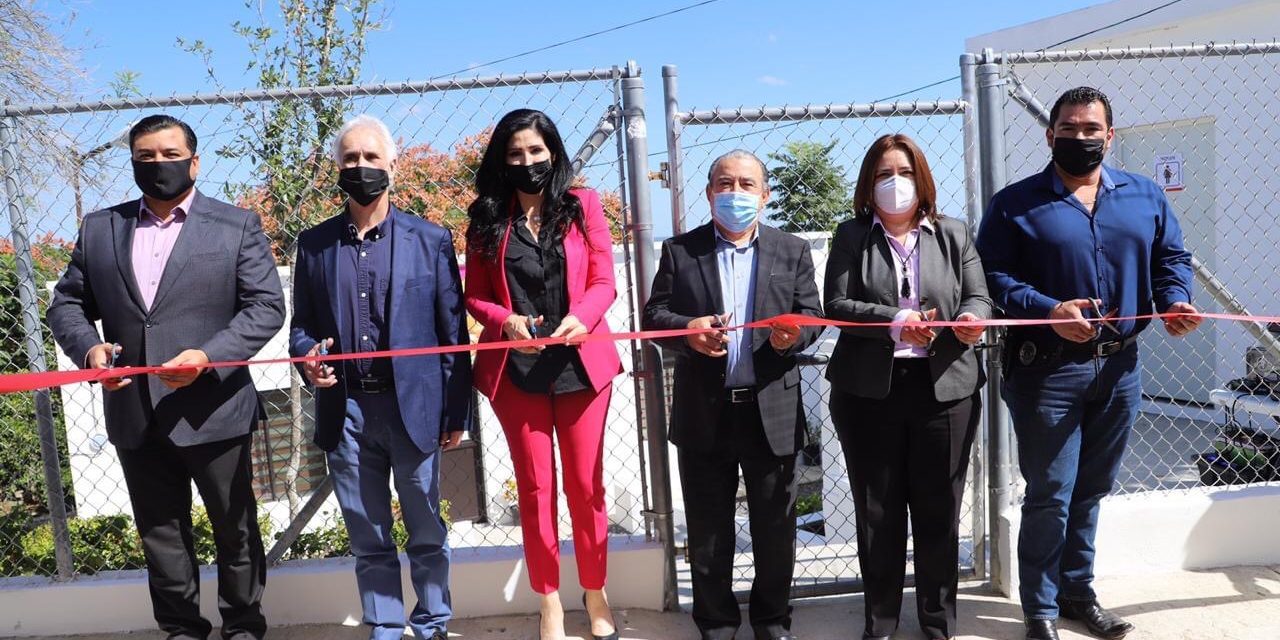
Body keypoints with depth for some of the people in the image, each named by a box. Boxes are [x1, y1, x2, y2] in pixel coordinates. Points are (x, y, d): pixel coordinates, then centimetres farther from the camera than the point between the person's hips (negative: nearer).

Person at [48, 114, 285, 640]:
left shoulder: (237, 226, -1)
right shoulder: (98, 228, 10)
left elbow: (267, 306, -7)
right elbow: (66, 303, 13)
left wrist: (209, 356, -20)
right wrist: (88, 346, -9)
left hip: (213, 410, -3)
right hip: (134, 416, 3)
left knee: (235, 529, 10)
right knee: (159, 534, 14)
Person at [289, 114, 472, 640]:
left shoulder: (431, 239, 1)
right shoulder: (314, 243, 7)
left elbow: (452, 332, 0)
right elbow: (301, 324, 12)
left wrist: (456, 414, -2)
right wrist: (308, 356, -12)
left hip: (413, 407, -2)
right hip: (345, 412, 2)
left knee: (426, 534, 10)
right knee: (368, 539, 12)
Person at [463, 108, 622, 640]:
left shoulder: (583, 205, 3)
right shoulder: (486, 218, 4)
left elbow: (603, 282, -1)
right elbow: (475, 296, 4)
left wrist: (580, 317, -21)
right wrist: (506, 322, -17)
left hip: (581, 363, 0)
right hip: (516, 370, 1)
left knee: (586, 484, 8)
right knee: (535, 487, 8)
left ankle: (595, 594, 26)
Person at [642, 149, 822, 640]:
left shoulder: (793, 252, 7)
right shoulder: (679, 250, 4)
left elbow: (811, 316, 3)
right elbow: (654, 315, -1)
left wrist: (794, 334, -19)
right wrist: (688, 329, -21)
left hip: (773, 411, 1)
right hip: (704, 413, 0)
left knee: (776, 527, 11)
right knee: (708, 530, 11)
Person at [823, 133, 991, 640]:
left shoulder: (954, 235, 11)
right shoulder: (851, 236, 5)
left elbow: (979, 298, 5)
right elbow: (836, 305, -6)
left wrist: (972, 320, -18)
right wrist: (895, 322, -21)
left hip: (944, 389, 1)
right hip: (869, 391, -1)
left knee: (939, 510, 9)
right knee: (877, 511, 9)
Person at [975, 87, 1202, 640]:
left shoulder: (1144, 196, 11)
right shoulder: (1015, 203, -3)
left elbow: (1171, 257, 15)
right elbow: (993, 277, -9)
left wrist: (1174, 301, -6)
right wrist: (1049, 310, -24)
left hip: (1119, 367, 5)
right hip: (1046, 368, -4)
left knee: (1092, 490, 16)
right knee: (1050, 495, 0)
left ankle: (1078, 593, 32)